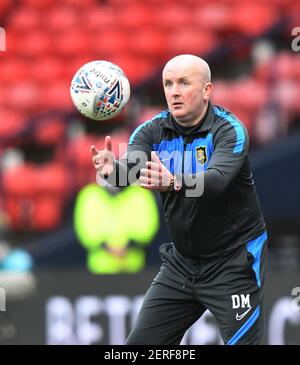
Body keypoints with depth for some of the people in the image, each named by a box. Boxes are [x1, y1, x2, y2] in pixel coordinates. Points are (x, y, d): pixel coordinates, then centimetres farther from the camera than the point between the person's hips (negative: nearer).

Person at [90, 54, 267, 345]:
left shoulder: (229, 130, -18)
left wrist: (173, 183, -56)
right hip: (181, 263, 6)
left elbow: (216, 179, -36)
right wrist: (111, 169, -47)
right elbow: (130, 167, -22)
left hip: (234, 262, -5)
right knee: (140, 344, 6)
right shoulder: (153, 131, -3)